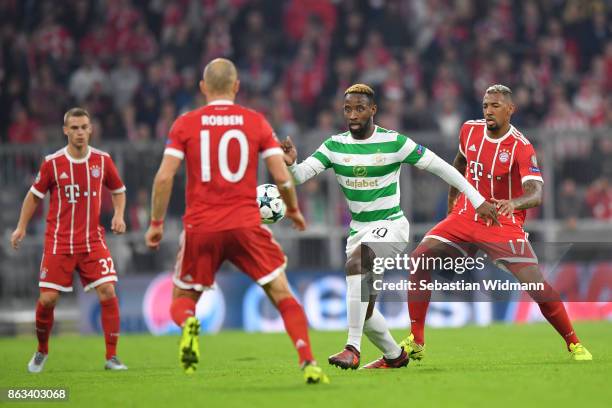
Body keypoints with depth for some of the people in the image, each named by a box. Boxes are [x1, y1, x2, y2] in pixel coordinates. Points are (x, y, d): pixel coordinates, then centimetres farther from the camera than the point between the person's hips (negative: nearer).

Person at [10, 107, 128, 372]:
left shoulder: (102, 160, 0)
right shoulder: (52, 163, -5)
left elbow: (118, 190, 15)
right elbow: (35, 195, 8)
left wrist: (118, 215, -1)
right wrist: (21, 227, 3)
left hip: (93, 241, 1)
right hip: (58, 242, -1)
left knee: (108, 293, -14)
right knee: (47, 299, -4)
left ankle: (112, 357, -5)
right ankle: (42, 352, 23)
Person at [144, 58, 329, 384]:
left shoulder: (185, 124, 3)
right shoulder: (256, 122, 4)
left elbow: (164, 177, -4)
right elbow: (282, 177, 1)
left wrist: (156, 223, 7)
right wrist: (293, 210, 20)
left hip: (200, 227, 0)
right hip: (246, 224, 0)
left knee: (182, 299, 16)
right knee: (282, 294, 6)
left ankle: (188, 325, -20)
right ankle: (308, 363, -11)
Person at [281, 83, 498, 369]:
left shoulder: (393, 142, -12)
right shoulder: (335, 145, -1)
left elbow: (440, 167, -6)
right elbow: (301, 175, -9)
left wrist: (477, 200, -5)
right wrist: (290, 164, -33)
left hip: (390, 225, -6)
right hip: (359, 229, 6)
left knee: (356, 262, -35)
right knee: (363, 310, 10)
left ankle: (353, 349, -35)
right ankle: (394, 356, 38)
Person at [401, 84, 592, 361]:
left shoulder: (522, 148, -17)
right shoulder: (470, 130, 0)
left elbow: (536, 193, -30)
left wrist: (513, 203, -50)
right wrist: (452, 199, 26)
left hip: (503, 224, -5)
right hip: (464, 218, 5)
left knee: (538, 286, -15)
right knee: (418, 260, -12)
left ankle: (574, 345, 5)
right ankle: (415, 342, -5)